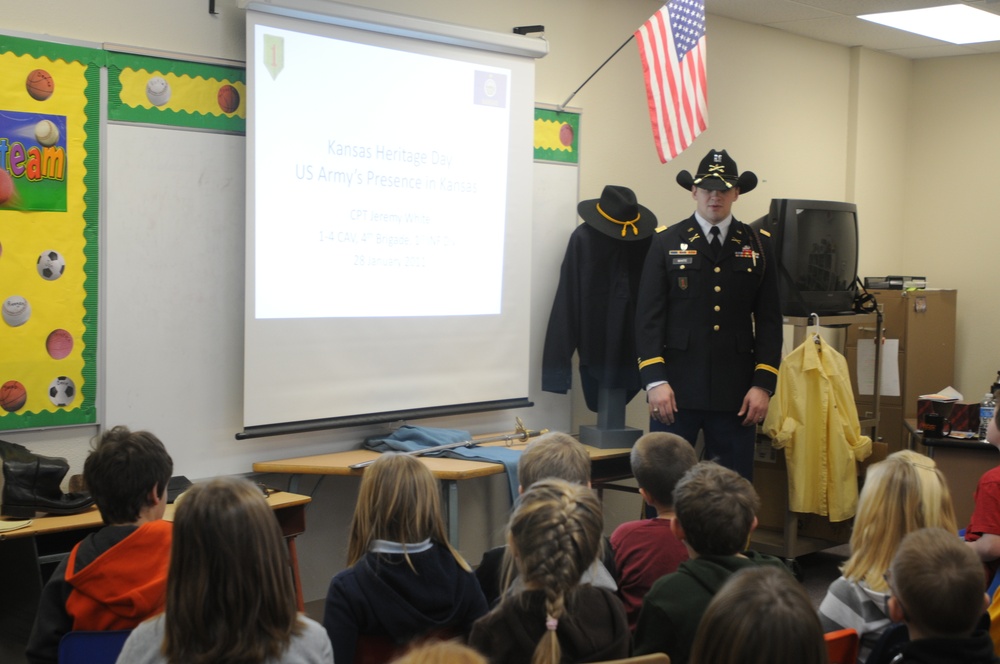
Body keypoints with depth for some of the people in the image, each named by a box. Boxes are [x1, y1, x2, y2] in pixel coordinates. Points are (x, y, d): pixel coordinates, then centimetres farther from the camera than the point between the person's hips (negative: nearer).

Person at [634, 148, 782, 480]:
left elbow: (769, 320, 8)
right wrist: (654, 380, -10)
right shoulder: (666, 242, 5)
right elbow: (648, 315, 0)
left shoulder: (758, 246, 10)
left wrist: (763, 384, -2)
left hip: (736, 392, 2)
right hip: (677, 389, -1)